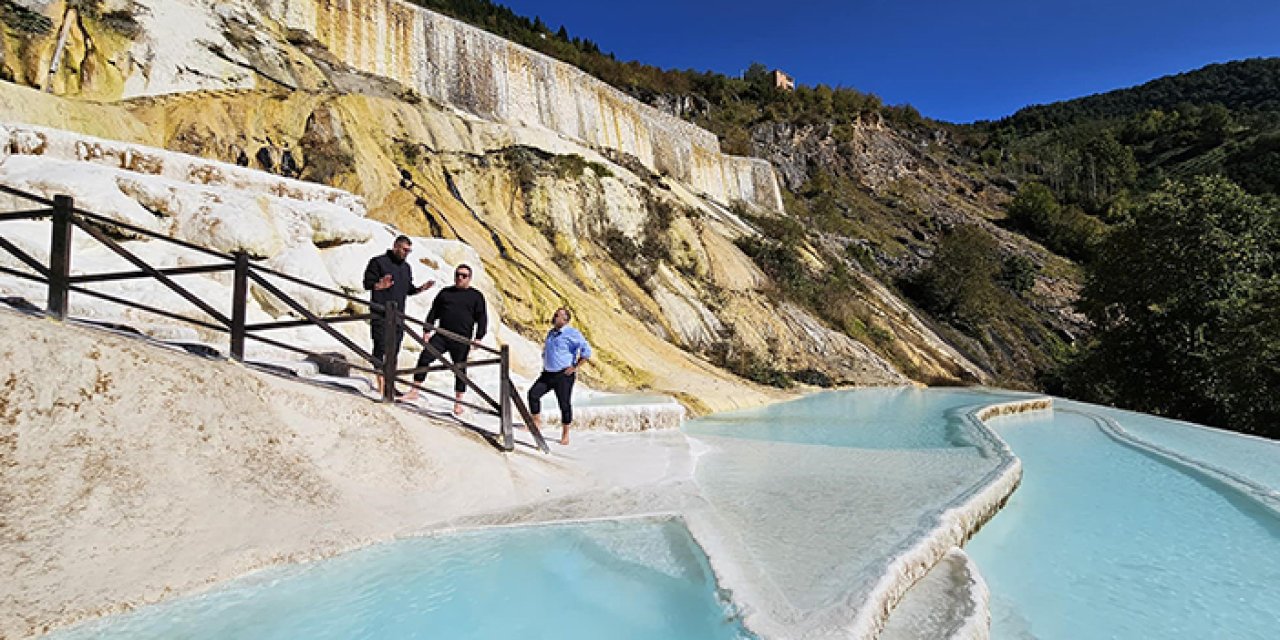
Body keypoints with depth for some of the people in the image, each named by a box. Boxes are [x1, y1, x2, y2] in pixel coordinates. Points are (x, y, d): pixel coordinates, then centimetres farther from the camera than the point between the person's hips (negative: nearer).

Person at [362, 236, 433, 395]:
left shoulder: (407, 267, 18)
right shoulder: (378, 262, -2)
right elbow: (367, 283, -6)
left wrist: (421, 288, 3)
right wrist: (379, 286, -26)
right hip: (380, 315, -6)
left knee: (394, 351, 8)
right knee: (380, 348, -6)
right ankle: (381, 384, -3)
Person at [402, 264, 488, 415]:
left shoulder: (476, 296, 6)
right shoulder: (445, 292, 15)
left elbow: (482, 318, 2)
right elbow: (433, 313, 16)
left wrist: (478, 337, -8)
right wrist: (428, 331, 7)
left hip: (462, 341, -3)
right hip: (441, 336, 3)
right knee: (424, 358, -7)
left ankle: (458, 403, 12)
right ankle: (414, 391, 5)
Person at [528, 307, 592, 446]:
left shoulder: (572, 333, -10)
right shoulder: (550, 333, 15)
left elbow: (586, 351, -18)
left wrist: (575, 368, -16)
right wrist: (544, 364, 18)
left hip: (564, 375, -7)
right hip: (548, 374, 7)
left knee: (564, 404, -1)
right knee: (533, 393, -9)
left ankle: (565, 435, 11)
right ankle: (536, 423, 6)